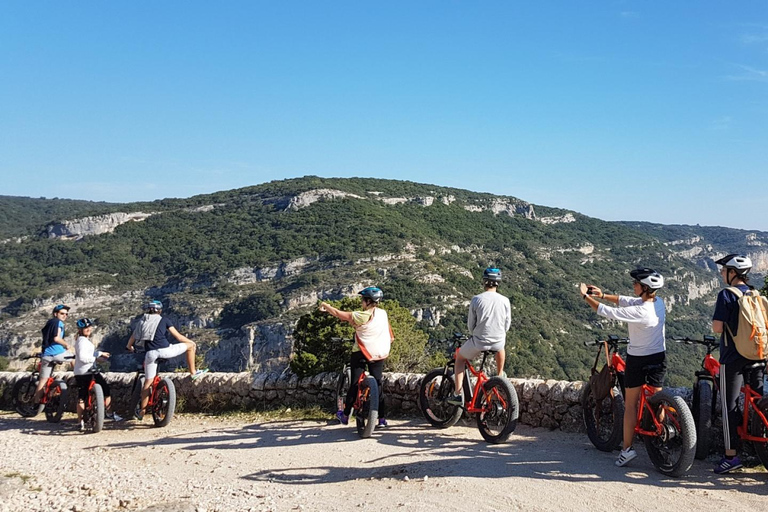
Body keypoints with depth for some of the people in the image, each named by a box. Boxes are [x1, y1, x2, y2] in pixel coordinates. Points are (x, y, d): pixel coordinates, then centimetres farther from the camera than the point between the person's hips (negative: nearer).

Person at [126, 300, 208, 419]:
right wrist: (192, 342, 15)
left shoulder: (142, 321, 19)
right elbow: (177, 336, 3)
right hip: (165, 350, -4)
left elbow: (133, 337, 24)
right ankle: (193, 372, 17)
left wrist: (129, 347, 45)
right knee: (190, 346, 14)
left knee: (148, 382, 11)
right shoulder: (164, 320, 7)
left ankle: (141, 412, 14)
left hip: (150, 354, 4)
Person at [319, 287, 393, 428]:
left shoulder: (362, 316, -17)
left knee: (355, 384, 6)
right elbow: (391, 338, 8)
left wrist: (325, 306, 3)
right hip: (380, 354, 5)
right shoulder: (383, 313, 2)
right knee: (378, 384, 10)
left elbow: (339, 314, -12)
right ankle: (382, 419, 7)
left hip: (361, 353, -5)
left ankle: (345, 416, 18)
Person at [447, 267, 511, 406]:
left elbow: (470, 324, -4)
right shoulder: (505, 301, -6)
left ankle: (458, 394, 15)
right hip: (498, 342, 2)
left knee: (460, 358, 23)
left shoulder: (477, 299, -12)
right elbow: (507, 324, 3)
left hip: (479, 342, -2)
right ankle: (500, 376, 46)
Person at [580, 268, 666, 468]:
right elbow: (626, 301, 7)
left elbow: (608, 312, -19)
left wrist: (586, 297, -7)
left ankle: (627, 449, 7)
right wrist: (603, 295, 2)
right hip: (659, 358, 7)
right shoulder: (658, 302, -4)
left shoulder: (640, 312, -27)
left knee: (631, 405, 4)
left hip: (638, 360, -7)